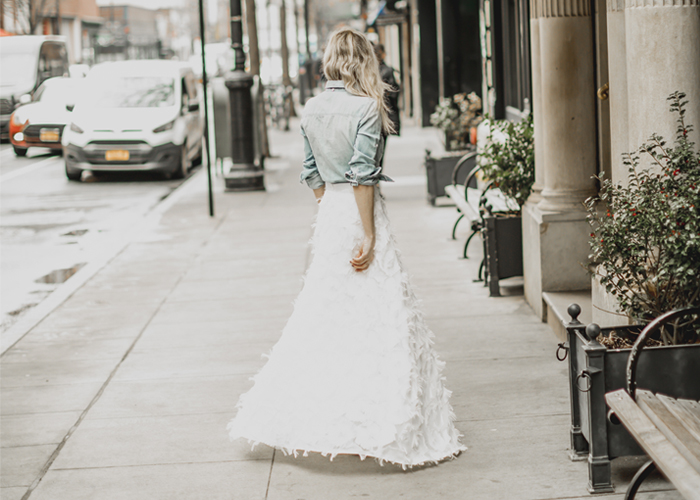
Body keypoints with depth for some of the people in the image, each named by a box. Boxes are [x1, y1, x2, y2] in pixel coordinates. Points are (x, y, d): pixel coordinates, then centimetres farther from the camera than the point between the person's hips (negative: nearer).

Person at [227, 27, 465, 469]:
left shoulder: (313, 109, 8)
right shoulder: (366, 108, -12)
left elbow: (312, 172, 12)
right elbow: (362, 175, -17)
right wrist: (368, 236, -16)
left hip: (328, 214, 7)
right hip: (360, 213, -7)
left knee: (324, 314, 15)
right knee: (378, 316, -2)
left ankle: (303, 418, 19)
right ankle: (389, 427, -1)